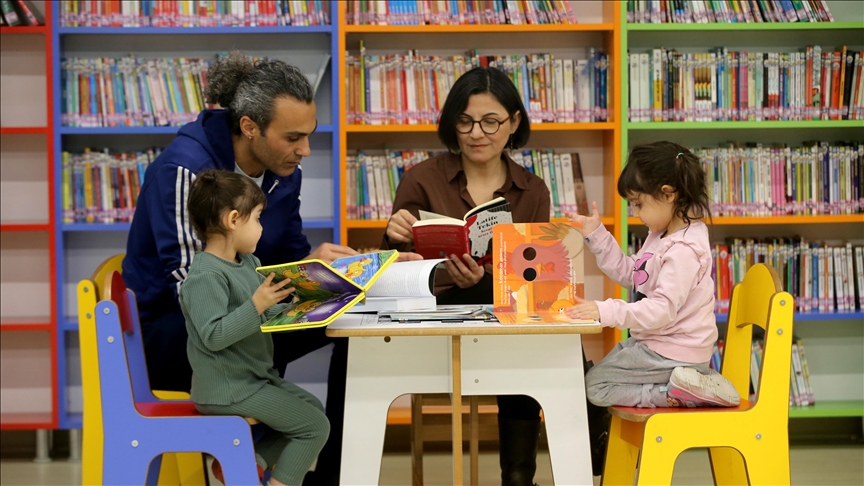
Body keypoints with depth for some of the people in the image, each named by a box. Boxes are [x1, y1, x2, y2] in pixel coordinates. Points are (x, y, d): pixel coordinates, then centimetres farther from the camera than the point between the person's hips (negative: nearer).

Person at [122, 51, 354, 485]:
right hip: (165, 331, -8)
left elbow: (291, 256, 11)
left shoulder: (283, 171, 1)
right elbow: (190, 283, -27)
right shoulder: (186, 168, -22)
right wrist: (305, 268, -30)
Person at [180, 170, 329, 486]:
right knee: (315, 425, -9)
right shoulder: (205, 277, -21)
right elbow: (213, 335, -28)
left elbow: (268, 314, 19)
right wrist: (257, 305, -33)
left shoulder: (248, 263, 9)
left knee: (314, 408, 20)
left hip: (256, 376, 10)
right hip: (227, 388, -10)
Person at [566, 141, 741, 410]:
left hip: (673, 353, -10)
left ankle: (678, 392, -9)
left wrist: (607, 312, -36)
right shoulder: (661, 235, 8)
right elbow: (628, 272, 17)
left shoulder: (684, 249, -25)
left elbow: (662, 310, -31)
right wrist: (596, 235, 10)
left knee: (595, 386, -6)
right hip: (653, 341, 10)